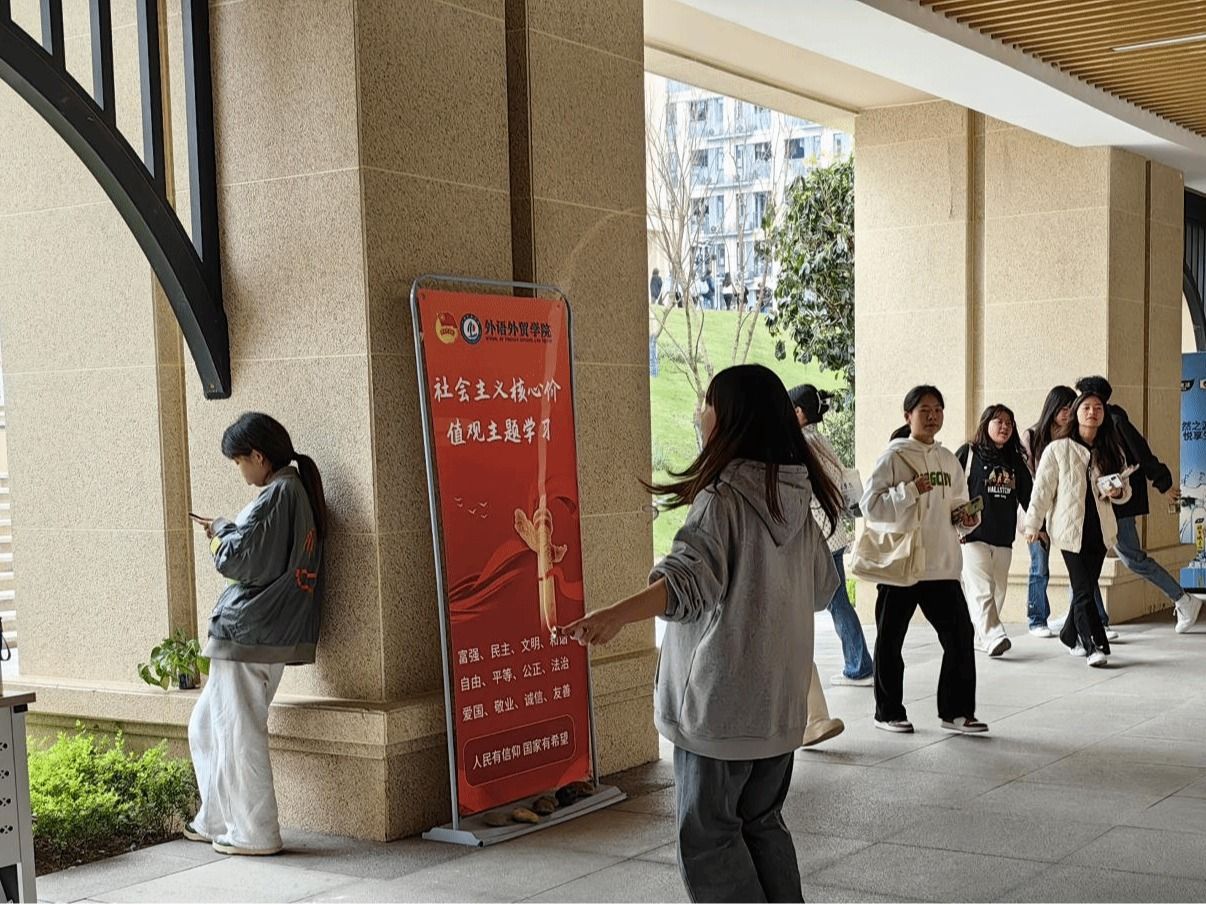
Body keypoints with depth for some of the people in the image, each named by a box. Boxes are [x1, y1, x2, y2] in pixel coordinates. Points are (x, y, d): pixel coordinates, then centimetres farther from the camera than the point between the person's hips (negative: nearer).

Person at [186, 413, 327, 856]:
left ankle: (254, 833, 8)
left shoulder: (275, 496, -17)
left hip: (247, 634, -10)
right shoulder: (299, 491, 12)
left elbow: (238, 558, -19)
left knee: (238, 734, 0)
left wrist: (220, 533, 0)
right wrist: (227, 532, 10)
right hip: (275, 633, 10)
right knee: (206, 727, 19)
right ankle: (217, 820, 26)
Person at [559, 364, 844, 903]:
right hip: (780, 700, 8)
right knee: (762, 824, 20)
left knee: (707, 835, 4)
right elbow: (822, 587, 16)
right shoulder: (797, 498, 6)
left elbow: (689, 579, -32)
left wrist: (616, 615, -46)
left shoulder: (723, 499, -17)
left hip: (721, 701, -8)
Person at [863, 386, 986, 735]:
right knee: (890, 640, 6)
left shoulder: (948, 459, 11)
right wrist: (910, 491, -21)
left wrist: (966, 519, 1)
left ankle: (956, 710, 12)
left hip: (942, 565, 5)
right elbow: (870, 505, -14)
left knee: (960, 635, 1)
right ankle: (888, 712, 20)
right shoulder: (894, 457, -7)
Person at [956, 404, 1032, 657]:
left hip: (1003, 538, 6)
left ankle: (976, 635, 15)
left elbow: (1027, 496, 18)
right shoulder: (968, 453, 0)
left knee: (997, 591, 6)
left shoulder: (1015, 460, 15)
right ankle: (993, 637, -26)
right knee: (981, 589, -16)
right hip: (973, 535, -6)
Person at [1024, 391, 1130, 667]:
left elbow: (1126, 489, 18)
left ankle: (1071, 634, 29)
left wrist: (1118, 492, -6)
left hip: (1099, 529, 4)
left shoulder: (1112, 451, 10)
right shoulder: (1057, 449, -2)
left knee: (1086, 586, 10)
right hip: (1070, 529, -4)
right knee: (1084, 590, -9)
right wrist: (1033, 524, -4)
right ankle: (1096, 646, -10)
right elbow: (1042, 489, -2)